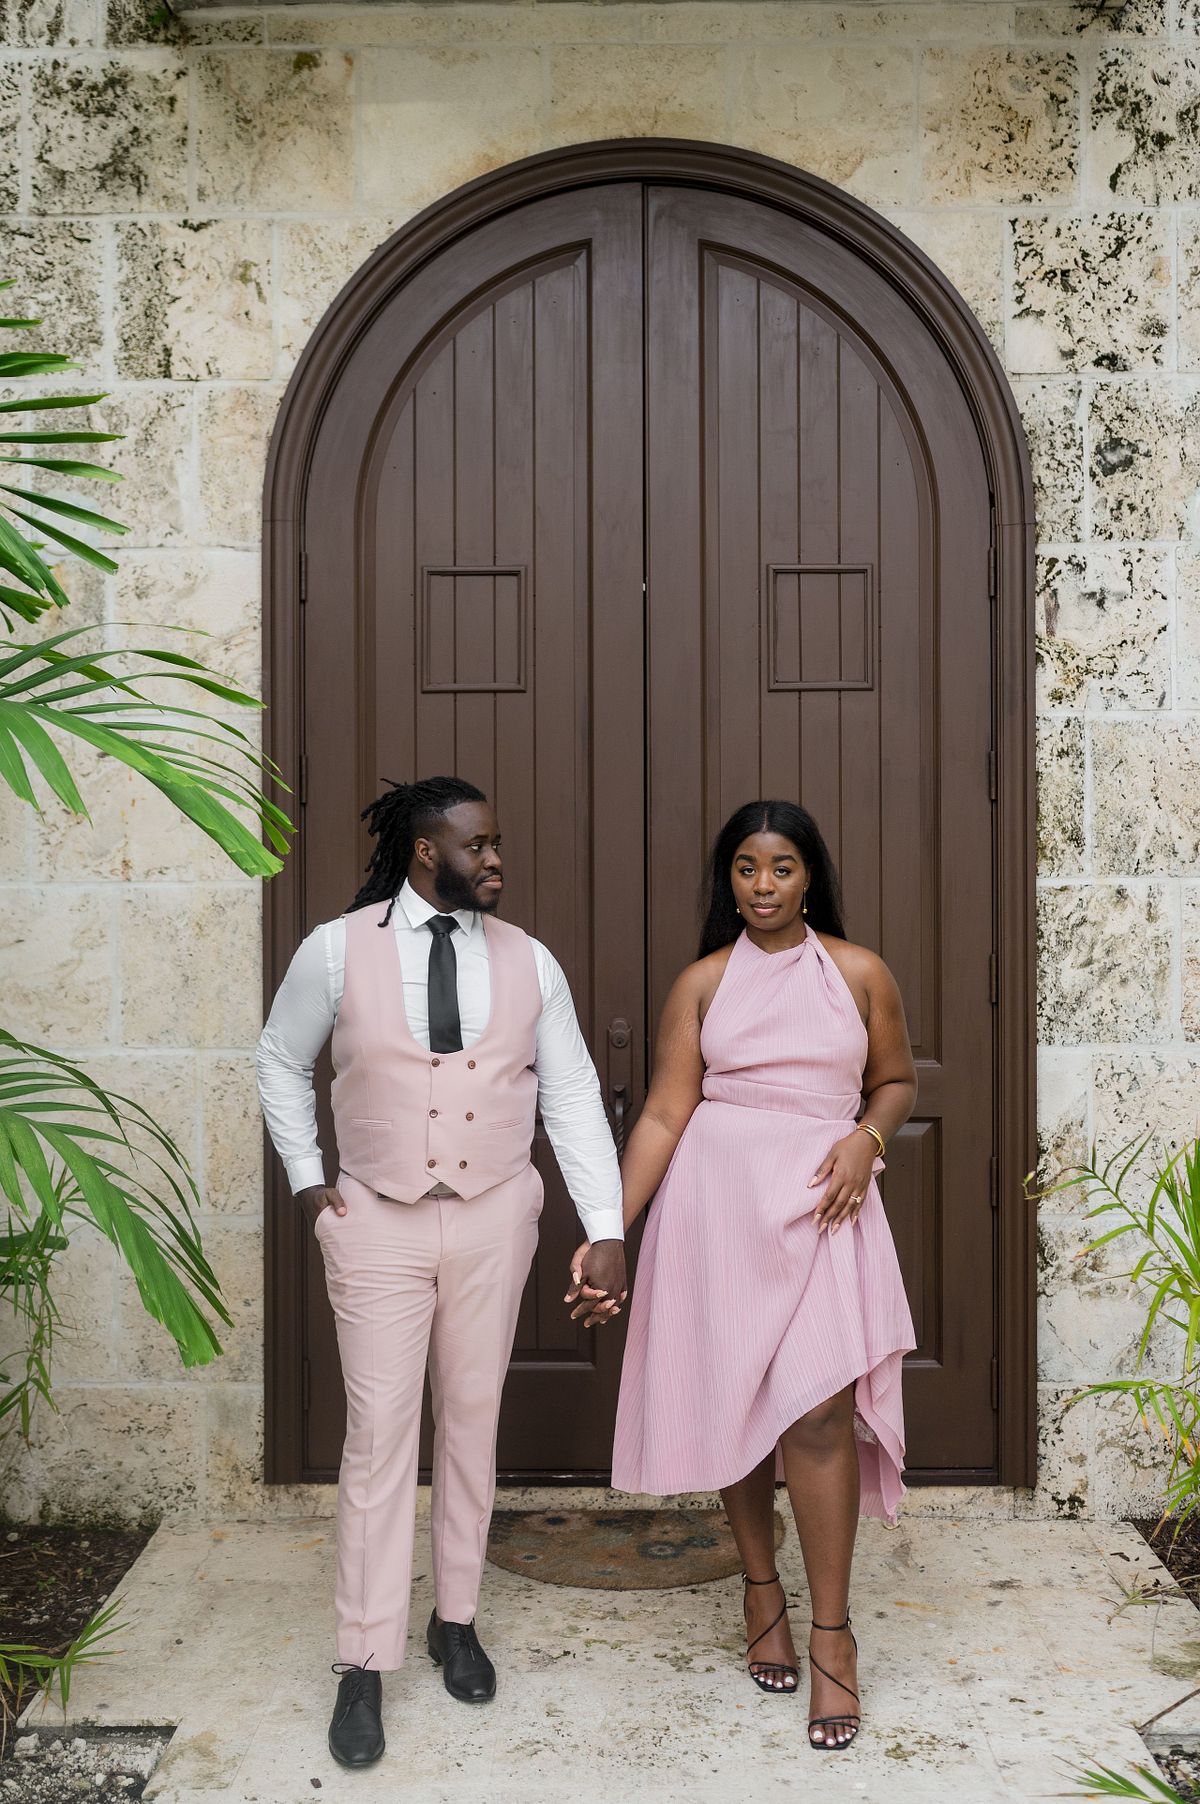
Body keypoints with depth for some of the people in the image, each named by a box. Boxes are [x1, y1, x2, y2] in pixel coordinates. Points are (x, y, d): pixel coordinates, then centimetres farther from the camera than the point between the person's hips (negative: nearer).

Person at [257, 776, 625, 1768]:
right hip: (377, 1218, -2)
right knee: (381, 1432, 1)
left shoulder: (527, 962, -2)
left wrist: (605, 1227, -8)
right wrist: (306, 1178, 3)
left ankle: (456, 1619, 32)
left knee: (473, 1420, 13)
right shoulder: (337, 950, -7)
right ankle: (364, 1663, 14)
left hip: (494, 1215, 2)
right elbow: (281, 1061, 8)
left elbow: (573, 1096, -2)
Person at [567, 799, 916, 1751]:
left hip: (818, 1198, -1)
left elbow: (897, 1079, 16)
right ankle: (762, 1591, 29)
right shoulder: (703, 982, 5)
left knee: (817, 1404, -11)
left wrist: (867, 1138, -6)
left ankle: (832, 1633, 4)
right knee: (733, 1399, 7)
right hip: (716, 1194, 1)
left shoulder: (860, 972, 5)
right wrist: (606, 1233, -9)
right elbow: (664, 1113, -1)